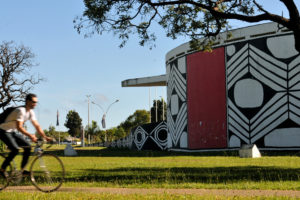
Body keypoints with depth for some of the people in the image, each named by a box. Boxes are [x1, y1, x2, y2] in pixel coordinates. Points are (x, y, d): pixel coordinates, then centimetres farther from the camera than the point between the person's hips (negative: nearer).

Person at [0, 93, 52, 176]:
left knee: (28, 146, -3)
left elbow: (37, 126, 4)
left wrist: (45, 137, -7)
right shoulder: (21, 110, -25)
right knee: (15, 149, -24)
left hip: (13, 132, 9)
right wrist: (30, 135, -40)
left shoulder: (31, 112, 2)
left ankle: (22, 169, 3)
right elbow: (19, 127, -31)